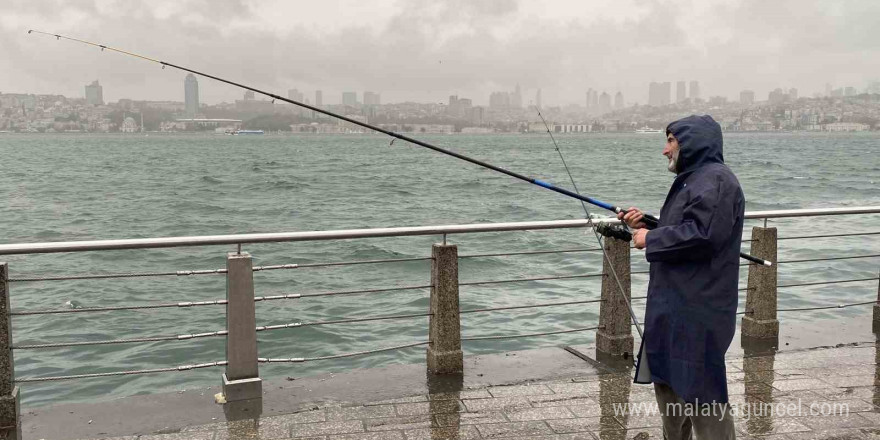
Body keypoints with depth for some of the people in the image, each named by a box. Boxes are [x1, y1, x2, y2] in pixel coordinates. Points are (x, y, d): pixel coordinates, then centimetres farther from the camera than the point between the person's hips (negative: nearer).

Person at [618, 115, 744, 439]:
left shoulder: (716, 181, -15)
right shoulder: (692, 179, 19)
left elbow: (701, 235, -27)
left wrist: (650, 240, -15)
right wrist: (645, 224, 8)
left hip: (698, 311, -11)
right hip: (675, 307, 11)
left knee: (701, 394, -5)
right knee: (668, 383, 18)